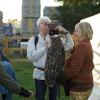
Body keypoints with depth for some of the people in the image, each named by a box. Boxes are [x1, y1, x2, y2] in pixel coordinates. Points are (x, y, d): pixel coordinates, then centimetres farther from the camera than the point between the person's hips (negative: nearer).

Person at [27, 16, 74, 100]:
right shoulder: (33, 39, -3)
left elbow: (70, 46, -5)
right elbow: (30, 56, -16)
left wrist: (65, 32, -15)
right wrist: (45, 48, -17)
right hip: (40, 74, -1)